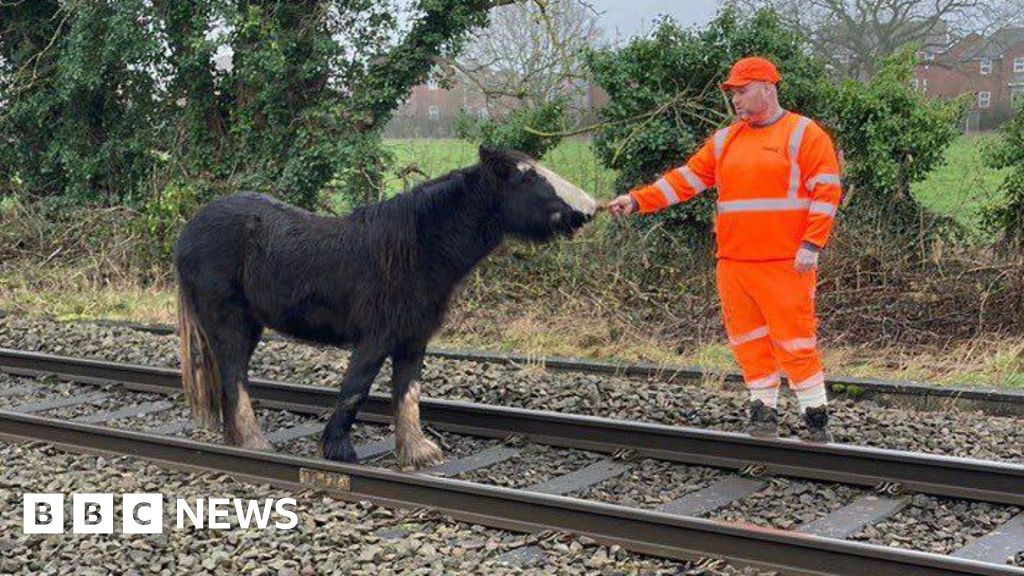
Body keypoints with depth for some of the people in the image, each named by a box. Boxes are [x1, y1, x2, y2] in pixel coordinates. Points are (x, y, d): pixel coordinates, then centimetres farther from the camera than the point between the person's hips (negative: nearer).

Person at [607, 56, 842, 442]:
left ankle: (817, 421, 5)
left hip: (784, 265, -6)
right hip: (733, 264, 6)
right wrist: (636, 201, 4)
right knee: (748, 341, 9)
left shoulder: (805, 134, -1)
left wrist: (811, 245, -14)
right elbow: (685, 179, 14)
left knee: (795, 340, -5)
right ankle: (763, 415, 20)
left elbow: (826, 192, -6)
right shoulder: (724, 141, 16)